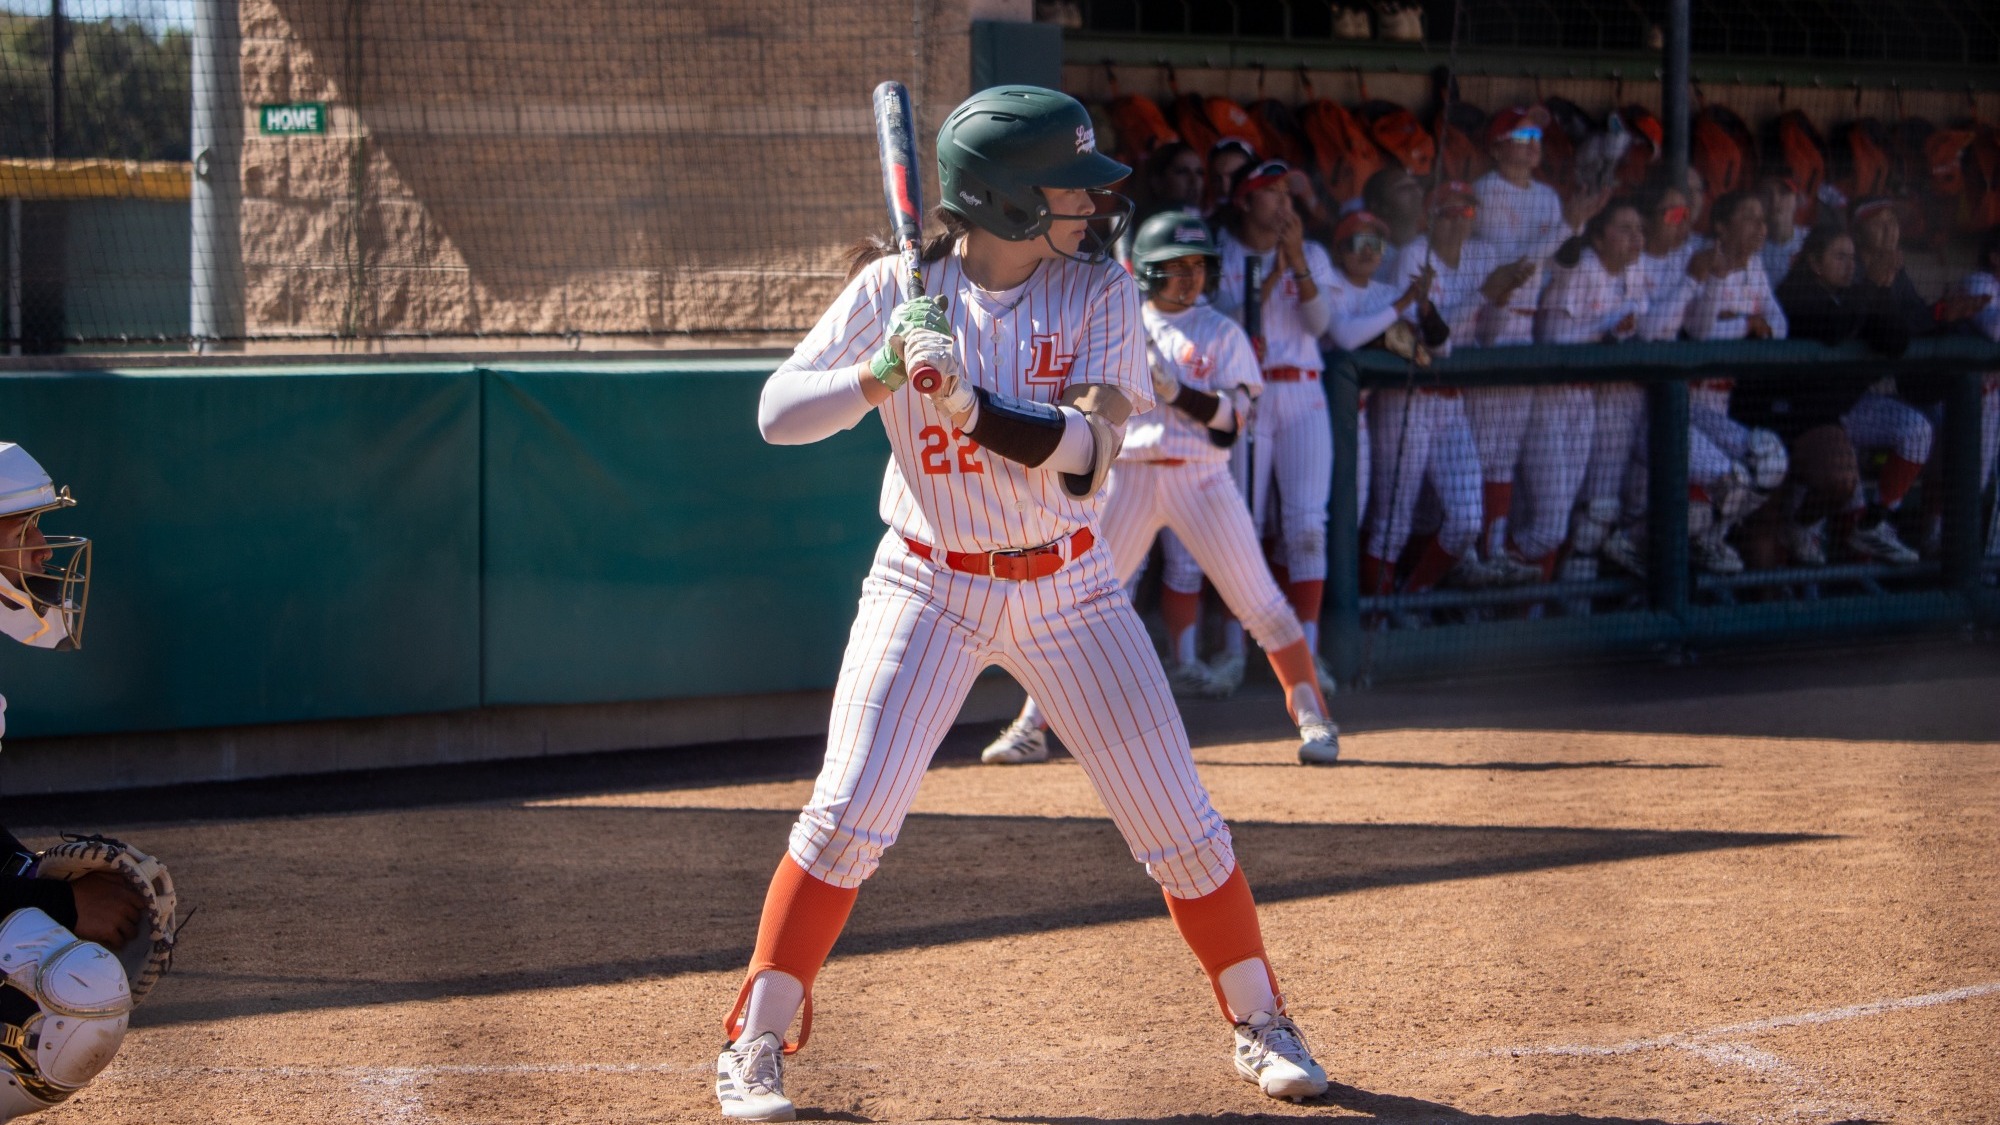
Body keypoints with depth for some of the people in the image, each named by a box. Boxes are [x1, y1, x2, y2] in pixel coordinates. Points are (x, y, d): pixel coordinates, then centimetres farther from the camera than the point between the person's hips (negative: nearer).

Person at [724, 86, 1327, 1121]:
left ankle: (1260, 1025, 20)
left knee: (1176, 817, 2)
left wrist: (972, 407, -35)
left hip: (1066, 588, 2)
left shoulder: (1099, 293, -8)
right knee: (848, 814, -12)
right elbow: (777, 415, -12)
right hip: (928, 587, -1)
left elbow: (1091, 449, -20)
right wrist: (879, 375, -29)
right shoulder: (897, 291, -10)